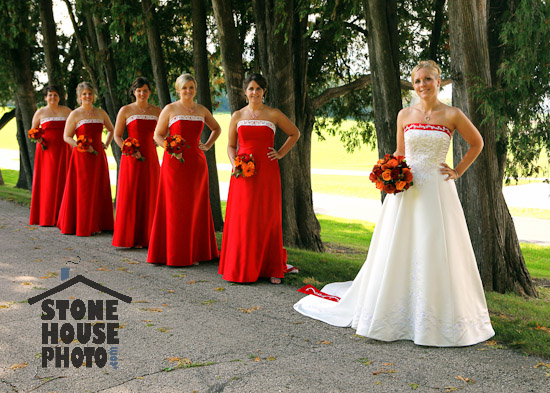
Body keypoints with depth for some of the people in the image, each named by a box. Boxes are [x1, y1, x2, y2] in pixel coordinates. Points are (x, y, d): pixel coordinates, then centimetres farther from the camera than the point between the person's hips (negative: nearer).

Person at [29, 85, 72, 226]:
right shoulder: (40, 112, 6)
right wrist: (37, 137, -9)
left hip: (63, 150, 1)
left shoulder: (66, 110, 8)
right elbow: (33, 130, 11)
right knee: (46, 182, -3)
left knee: (62, 181, -1)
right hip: (46, 150, -1)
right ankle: (45, 218, 2)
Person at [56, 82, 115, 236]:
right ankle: (80, 225, 4)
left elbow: (111, 130, 25)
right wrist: (82, 146, -17)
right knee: (81, 190, -3)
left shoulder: (101, 113, 11)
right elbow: (66, 137, -3)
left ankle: (96, 224, 14)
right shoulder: (75, 115, -1)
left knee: (99, 190, 5)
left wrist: (106, 144, 10)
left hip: (98, 156, 4)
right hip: (81, 157, -4)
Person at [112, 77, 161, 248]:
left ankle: (146, 237, 12)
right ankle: (129, 238, 5)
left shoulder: (157, 111, 10)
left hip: (150, 157, 3)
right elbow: (117, 135, 0)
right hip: (131, 159, -3)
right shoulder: (125, 110, 1)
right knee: (130, 197, -2)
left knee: (149, 197, 4)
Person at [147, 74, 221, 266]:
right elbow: (158, 135, 1)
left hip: (196, 162, 4)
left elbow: (217, 129, 25)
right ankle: (173, 253, 4)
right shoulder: (170, 109, 1)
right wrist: (171, 149, -15)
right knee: (174, 206, -3)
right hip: (174, 162, -4)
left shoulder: (202, 110, 11)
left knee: (195, 206, 7)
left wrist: (207, 146, 10)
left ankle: (194, 251, 16)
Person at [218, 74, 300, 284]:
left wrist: (281, 153, 5)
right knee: (241, 220, 0)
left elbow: (294, 134, 16)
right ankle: (241, 269, 10)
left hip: (267, 172, -1)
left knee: (268, 219, 1)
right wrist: (234, 163, -5)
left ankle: (272, 269, 10)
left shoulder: (274, 114, 4)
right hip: (242, 173, 1)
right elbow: (231, 145, 13)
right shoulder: (237, 116, 9)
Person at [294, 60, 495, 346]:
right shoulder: (405, 115, 8)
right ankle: (395, 314, 17)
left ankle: (437, 318, 14)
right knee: (398, 254, 4)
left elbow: (477, 144, 13)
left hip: (437, 191, -2)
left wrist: (458, 172, 5)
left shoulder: (452, 115, 1)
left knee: (436, 255, -1)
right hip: (406, 190, 2)